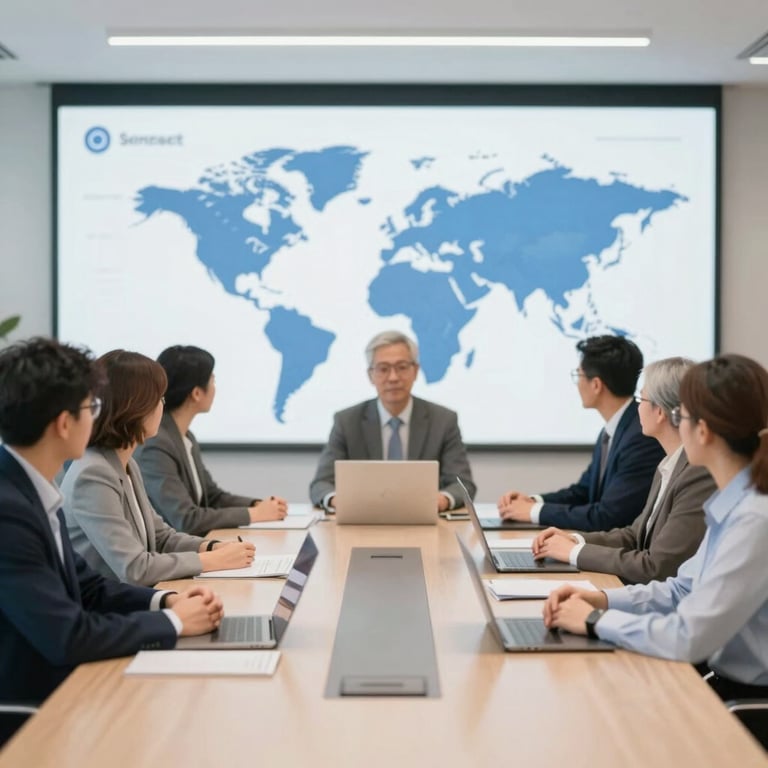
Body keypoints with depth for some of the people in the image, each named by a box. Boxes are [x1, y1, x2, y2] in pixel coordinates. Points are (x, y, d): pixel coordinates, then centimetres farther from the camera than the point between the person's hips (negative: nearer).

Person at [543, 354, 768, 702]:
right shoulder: (735, 504, 4)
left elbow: (688, 638, -26)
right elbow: (685, 590, 14)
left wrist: (597, 620, -13)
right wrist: (601, 599, 1)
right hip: (728, 682, 7)